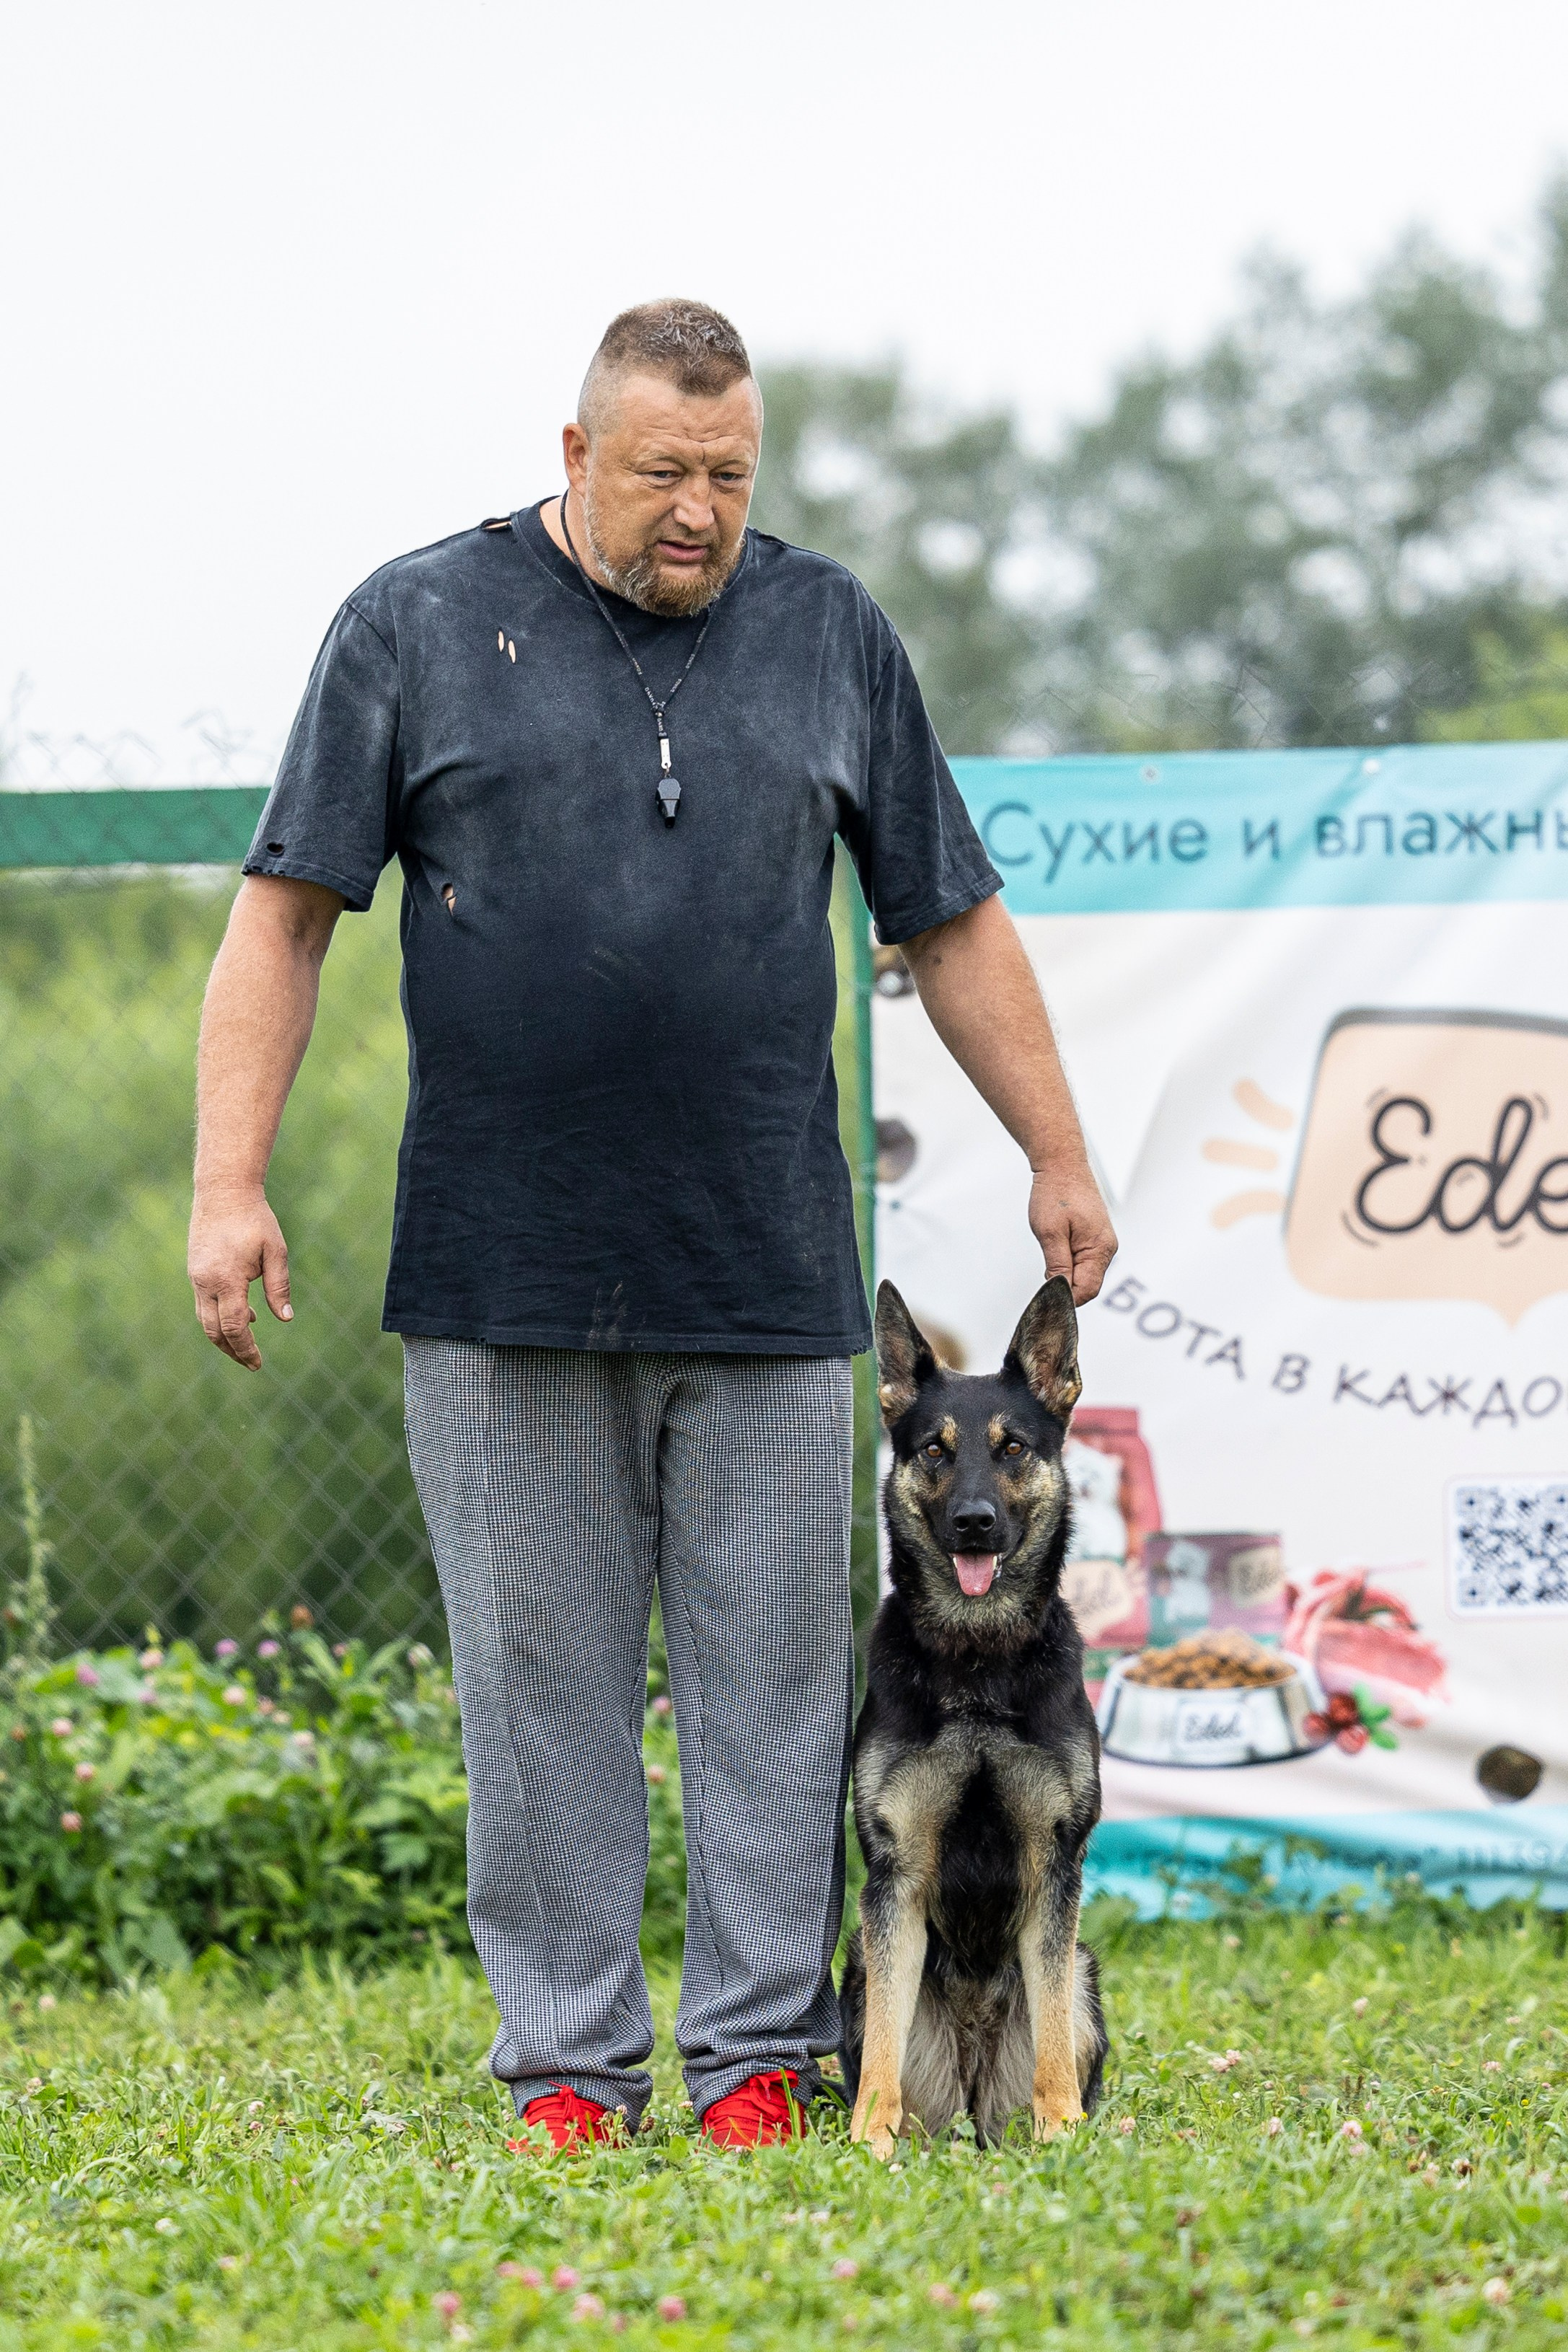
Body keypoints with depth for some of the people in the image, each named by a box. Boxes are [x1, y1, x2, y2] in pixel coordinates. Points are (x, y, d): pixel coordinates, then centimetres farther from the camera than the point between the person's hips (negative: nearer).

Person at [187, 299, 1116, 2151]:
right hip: (505, 1281, -1)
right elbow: (285, 910, 2)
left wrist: (1058, 1156, 15)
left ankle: (761, 2057, 9)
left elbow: (951, 922, 17)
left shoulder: (829, 633, 11)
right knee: (539, 1678, 2)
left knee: (771, 1669, 2)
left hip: (765, 1280, 2)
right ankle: (569, 2063, 10)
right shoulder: (418, 628, 4)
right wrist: (230, 1180, -6)